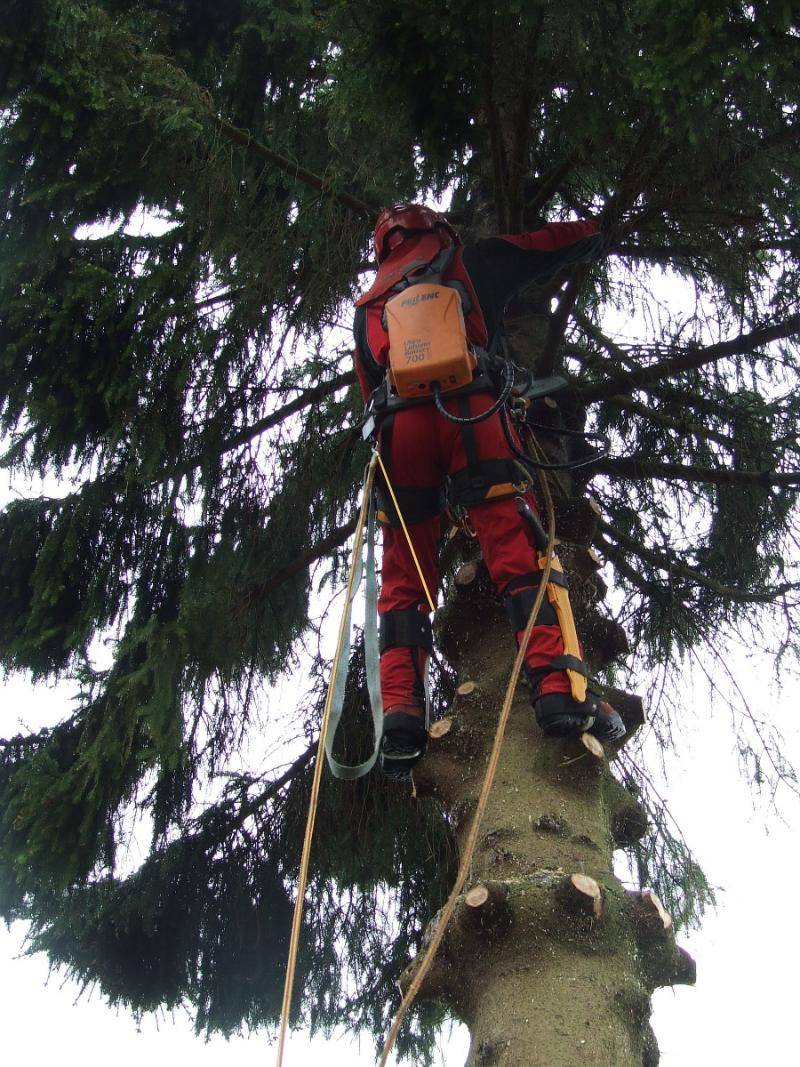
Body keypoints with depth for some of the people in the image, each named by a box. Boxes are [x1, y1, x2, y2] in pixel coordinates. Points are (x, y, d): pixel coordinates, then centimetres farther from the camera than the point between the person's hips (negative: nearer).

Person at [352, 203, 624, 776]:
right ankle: (557, 691, -26)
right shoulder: (471, 260, 26)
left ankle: (400, 712, -16)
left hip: (398, 423, 3)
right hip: (469, 410, -3)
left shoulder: (369, 304, 34)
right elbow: (583, 237, 32)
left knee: (404, 575, 0)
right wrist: (589, 235, 53)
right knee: (518, 552, -11)